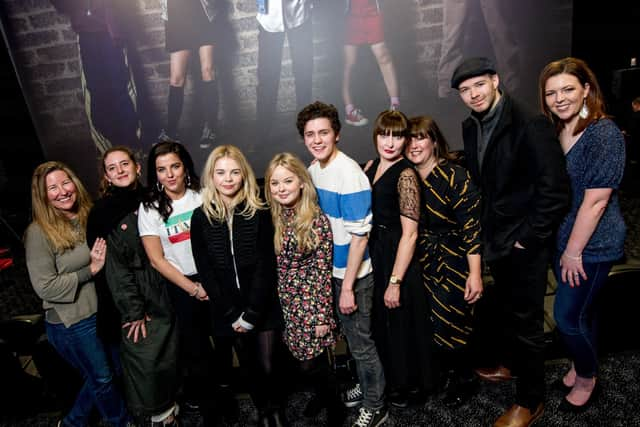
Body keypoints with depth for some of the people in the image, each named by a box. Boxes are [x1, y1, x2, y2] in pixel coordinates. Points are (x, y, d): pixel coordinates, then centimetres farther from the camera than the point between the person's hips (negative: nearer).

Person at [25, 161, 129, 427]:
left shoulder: (89, 217, 1)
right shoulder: (39, 232, -16)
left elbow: (106, 260, 15)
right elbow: (45, 287, -18)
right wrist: (90, 270, -19)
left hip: (100, 312, 6)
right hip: (71, 323, -6)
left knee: (98, 375, 22)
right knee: (102, 378, 13)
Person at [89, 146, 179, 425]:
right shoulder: (104, 214, -3)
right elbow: (115, 268, -5)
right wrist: (133, 311, -8)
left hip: (166, 295, 3)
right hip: (135, 300, -3)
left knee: (169, 358, 8)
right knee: (144, 359, -3)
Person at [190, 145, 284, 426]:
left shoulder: (259, 212, -6)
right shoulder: (201, 217, -2)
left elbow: (266, 264, -9)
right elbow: (205, 271, -3)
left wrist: (251, 313, -15)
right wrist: (232, 314, -8)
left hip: (264, 306, -1)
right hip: (228, 312, 2)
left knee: (268, 366, 3)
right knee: (250, 367, 13)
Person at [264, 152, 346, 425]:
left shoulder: (317, 219, -15)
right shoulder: (274, 219, 1)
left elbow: (323, 270, -13)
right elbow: (273, 266, 8)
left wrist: (322, 316, -13)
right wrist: (277, 300, 9)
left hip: (311, 302, -5)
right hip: (286, 303, 5)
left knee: (312, 364, 3)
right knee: (301, 359, 16)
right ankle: (322, 393, 46)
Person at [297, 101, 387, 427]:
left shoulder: (349, 173, -22)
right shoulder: (313, 170, 2)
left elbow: (360, 235, -21)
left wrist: (348, 286, -19)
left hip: (354, 274, -7)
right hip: (330, 269, 7)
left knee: (361, 342, 8)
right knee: (350, 335, 23)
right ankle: (366, 386, 45)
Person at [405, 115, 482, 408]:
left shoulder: (455, 177, -14)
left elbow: (471, 228, -16)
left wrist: (475, 274, -18)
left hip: (454, 266, -5)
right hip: (422, 267, 5)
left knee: (451, 326, 1)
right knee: (428, 326, 9)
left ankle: (465, 380, 29)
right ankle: (445, 372, 36)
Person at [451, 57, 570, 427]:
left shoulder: (530, 126, -19)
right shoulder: (472, 127, 5)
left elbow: (555, 192, -21)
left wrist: (527, 239, -17)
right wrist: (487, 228, 8)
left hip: (525, 244, -7)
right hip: (496, 240, 7)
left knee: (526, 320, 5)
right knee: (506, 309, 24)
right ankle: (508, 363, 47)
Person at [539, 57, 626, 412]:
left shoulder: (604, 134, -19)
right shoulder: (554, 132, 3)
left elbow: (595, 201, -21)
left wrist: (574, 252, -15)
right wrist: (563, 247, 7)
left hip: (592, 243, -7)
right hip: (562, 237, 7)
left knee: (568, 315, 2)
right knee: (582, 309, 22)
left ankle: (587, 377, 27)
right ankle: (582, 364, 41)